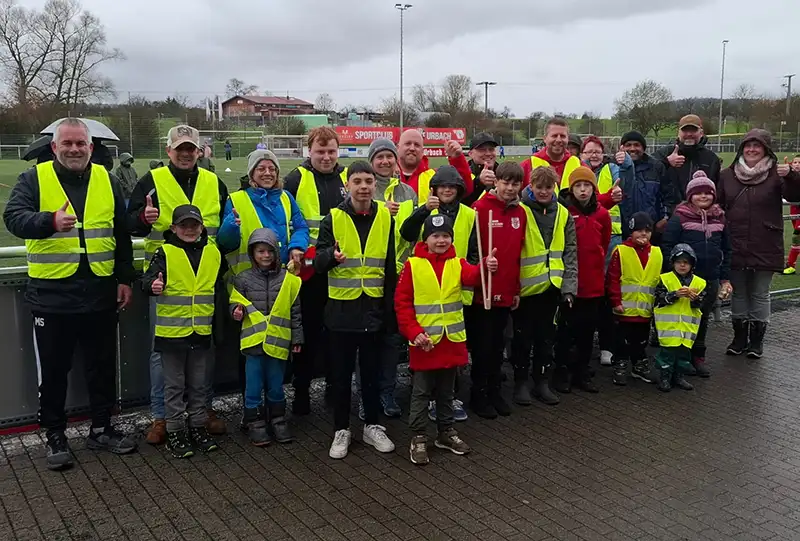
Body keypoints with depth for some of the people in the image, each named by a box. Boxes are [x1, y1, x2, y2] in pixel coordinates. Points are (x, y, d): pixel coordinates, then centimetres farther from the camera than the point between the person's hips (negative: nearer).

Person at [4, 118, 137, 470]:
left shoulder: (106, 181, 8)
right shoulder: (34, 179, -1)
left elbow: (122, 234, 11)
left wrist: (125, 279, 7)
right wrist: (50, 221, -36)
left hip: (100, 294, 3)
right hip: (51, 295, -3)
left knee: (103, 367, 12)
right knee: (53, 370, 8)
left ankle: (101, 429, 27)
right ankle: (54, 436, 23)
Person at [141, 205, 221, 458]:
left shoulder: (213, 252, 7)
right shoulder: (165, 252, -6)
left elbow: (221, 285, 18)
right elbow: (148, 279, -16)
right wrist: (153, 285, -37)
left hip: (203, 331, 4)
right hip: (172, 331, -3)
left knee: (199, 384, 15)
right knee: (174, 385, 8)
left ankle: (198, 427, 27)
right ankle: (175, 432, 18)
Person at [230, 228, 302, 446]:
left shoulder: (288, 279, 2)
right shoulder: (244, 279, -1)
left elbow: (295, 312, 6)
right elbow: (235, 302, 8)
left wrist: (297, 338, 6)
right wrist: (237, 311, -15)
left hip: (278, 342, 1)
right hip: (253, 341, -1)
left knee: (276, 386, 13)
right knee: (254, 386, 7)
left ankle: (278, 420, 29)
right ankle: (255, 423, 21)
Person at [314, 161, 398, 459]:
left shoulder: (385, 217, 3)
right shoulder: (333, 218, -4)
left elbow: (390, 265, 8)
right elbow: (318, 261, -6)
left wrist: (390, 307, 6)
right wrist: (332, 255, -29)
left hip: (374, 307, 2)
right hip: (342, 307, -2)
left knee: (372, 371, 12)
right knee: (341, 373, 7)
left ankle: (372, 426, 28)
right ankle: (341, 430, 21)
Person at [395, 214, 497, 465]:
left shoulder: (457, 264, 2)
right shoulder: (412, 265, -7)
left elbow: (472, 276, -21)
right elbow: (402, 302, -7)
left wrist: (486, 268, -43)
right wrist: (414, 332, -16)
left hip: (452, 339, 4)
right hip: (424, 341, -3)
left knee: (447, 391, 17)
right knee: (422, 392, 6)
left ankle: (446, 432, 31)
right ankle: (419, 437, 18)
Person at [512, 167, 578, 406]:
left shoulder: (563, 214, 6)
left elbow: (570, 252, 6)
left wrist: (569, 286, -2)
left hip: (551, 286, 4)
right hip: (525, 286, -4)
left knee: (546, 336, 13)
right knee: (523, 337, 7)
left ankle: (542, 382, 25)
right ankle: (521, 382, 21)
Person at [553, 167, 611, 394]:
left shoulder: (602, 214, 3)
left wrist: (595, 263, 14)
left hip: (594, 283, 4)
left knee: (588, 330, 12)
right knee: (566, 330, 5)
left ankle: (582, 372, 24)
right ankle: (562, 372, 18)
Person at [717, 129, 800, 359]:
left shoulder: (776, 173, -5)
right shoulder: (727, 174, 4)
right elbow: (717, 207, 6)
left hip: (764, 249, -3)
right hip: (735, 247, 3)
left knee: (760, 294, 9)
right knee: (738, 293, 14)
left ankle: (757, 340, 22)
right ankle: (739, 337, 27)